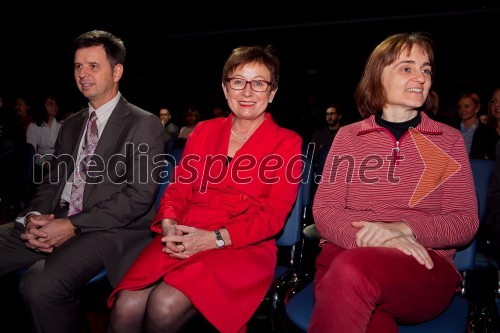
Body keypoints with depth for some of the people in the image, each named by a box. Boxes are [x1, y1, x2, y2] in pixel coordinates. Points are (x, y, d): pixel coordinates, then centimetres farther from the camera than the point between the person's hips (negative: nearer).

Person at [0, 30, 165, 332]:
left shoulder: (144, 125, -3)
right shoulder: (71, 125, 20)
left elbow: (140, 195, -11)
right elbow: (52, 180, 17)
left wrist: (73, 225, -16)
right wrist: (34, 216, -5)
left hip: (109, 230, -6)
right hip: (54, 223, 7)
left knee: (40, 285, -31)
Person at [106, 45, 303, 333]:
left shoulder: (287, 142, 5)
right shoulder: (204, 131, 16)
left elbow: (274, 214, -3)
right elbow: (179, 188, 14)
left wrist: (214, 238, -16)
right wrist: (169, 225, -10)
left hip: (243, 247, -2)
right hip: (183, 240, 3)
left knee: (166, 306, -28)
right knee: (126, 307, -24)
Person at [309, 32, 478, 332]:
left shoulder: (450, 140, 13)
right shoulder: (348, 136, 13)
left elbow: (466, 221, 6)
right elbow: (324, 211, 4)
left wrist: (402, 228, -14)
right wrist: (374, 239, -17)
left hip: (425, 265, 1)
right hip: (345, 254, 0)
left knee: (352, 269, -35)